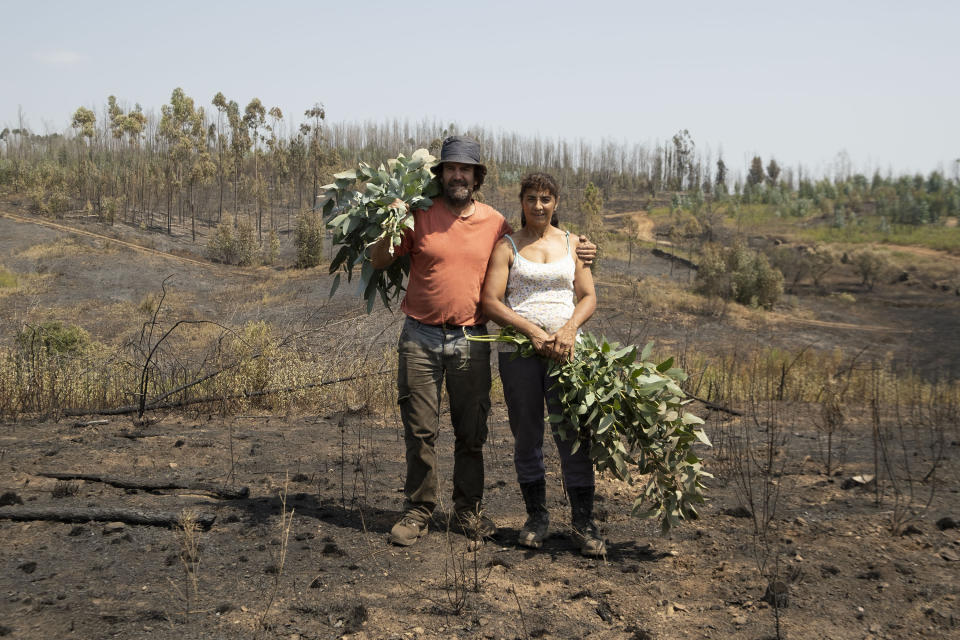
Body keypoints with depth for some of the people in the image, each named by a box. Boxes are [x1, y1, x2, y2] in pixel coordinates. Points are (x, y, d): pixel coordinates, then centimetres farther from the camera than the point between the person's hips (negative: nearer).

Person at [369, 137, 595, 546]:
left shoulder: (495, 223, 5)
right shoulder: (420, 216, -1)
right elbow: (379, 263, 4)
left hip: (471, 340, 2)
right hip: (421, 338, -1)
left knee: (471, 432, 8)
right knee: (420, 430, 2)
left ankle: (469, 510, 22)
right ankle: (417, 512, 15)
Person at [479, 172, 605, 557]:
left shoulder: (572, 245, 13)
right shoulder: (507, 246, 6)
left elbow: (588, 297, 10)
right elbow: (490, 302, -3)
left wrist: (569, 328, -10)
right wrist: (532, 330, -14)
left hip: (564, 351, 1)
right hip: (518, 351, -1)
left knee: (574, 434, -4)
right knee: (526, 436, 5)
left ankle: (583, 521, 5)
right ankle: (536, 516, 20)